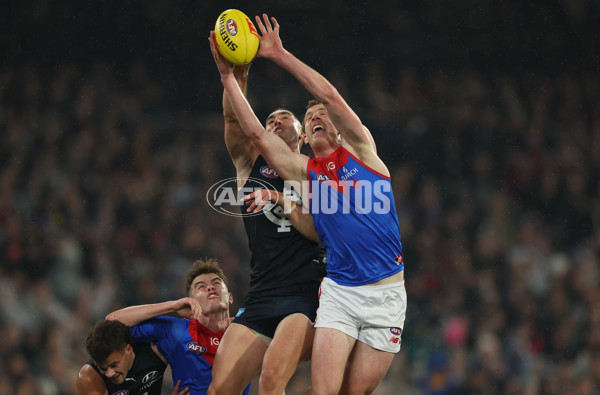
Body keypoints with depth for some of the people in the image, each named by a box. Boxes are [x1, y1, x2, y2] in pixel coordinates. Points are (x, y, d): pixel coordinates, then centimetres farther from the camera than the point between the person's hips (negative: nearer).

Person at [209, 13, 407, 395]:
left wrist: (280, 55, -7)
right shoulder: (304, 171, 12)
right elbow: (256, 133, 2)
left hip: (385, 293, -1)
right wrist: (228, 76, -3)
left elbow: (330, 95, -6)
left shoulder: (360, 150, 7)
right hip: (338, 292, 2)